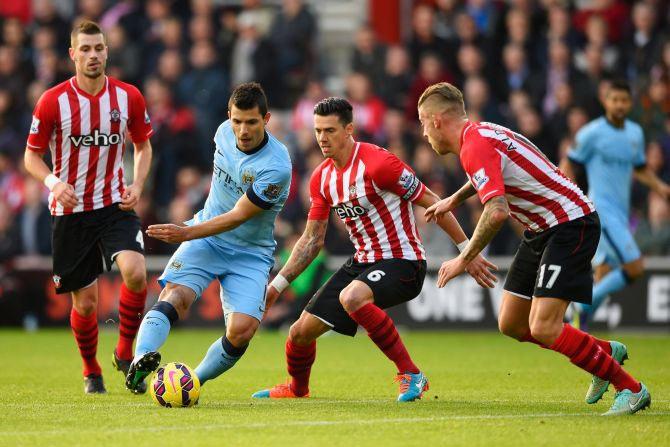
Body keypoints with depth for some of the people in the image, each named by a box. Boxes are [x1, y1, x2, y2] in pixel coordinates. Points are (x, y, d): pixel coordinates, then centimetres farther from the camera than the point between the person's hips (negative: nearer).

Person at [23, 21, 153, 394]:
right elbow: (32, 156, 0)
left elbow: (143, 145, 13)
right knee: (86, 302, 2)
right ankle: (91, 371, 29)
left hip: (115, 205, 1)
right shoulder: (53, 102, -9)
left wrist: (137, 186, -4)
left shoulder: (128, 97, -2)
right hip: (70, 212, -1)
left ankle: (126, 352, -3)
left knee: (136, 271, -25)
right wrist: (54, 183, -20)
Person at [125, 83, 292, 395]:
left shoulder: (276, 167, -23)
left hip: (251, 254, -3)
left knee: (242, 330, -21)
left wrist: (187, 233, -24)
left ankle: (195, 381, 3)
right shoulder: (225, 132, -3)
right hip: (205, 238, 3)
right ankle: (140, 362, -46)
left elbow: (237, 217, -20)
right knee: (175, 296, -26)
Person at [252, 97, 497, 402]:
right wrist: (276, 285, 9)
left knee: (351, 297, -39)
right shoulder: (321, 178, 5)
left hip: (402, 262, -8)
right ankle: (297, 389, 38)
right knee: (301, 331, 4)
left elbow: (431, 203, -13)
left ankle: (411, 374, -25)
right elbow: (312, 240, 14)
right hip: (363, 262, 8)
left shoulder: (377, 163, -19)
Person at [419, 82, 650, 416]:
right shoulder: (481, 134, 11)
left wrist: (464, 259, -24)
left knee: (543, 329, -19)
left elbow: (497, 211, -33)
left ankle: (629, 389, -7)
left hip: (571, 223, -10)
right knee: (511, 325, 10)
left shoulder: (475, 146, -20)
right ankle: (606, 352, 26)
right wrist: (454, 199, 47)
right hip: (542, 228, 10)